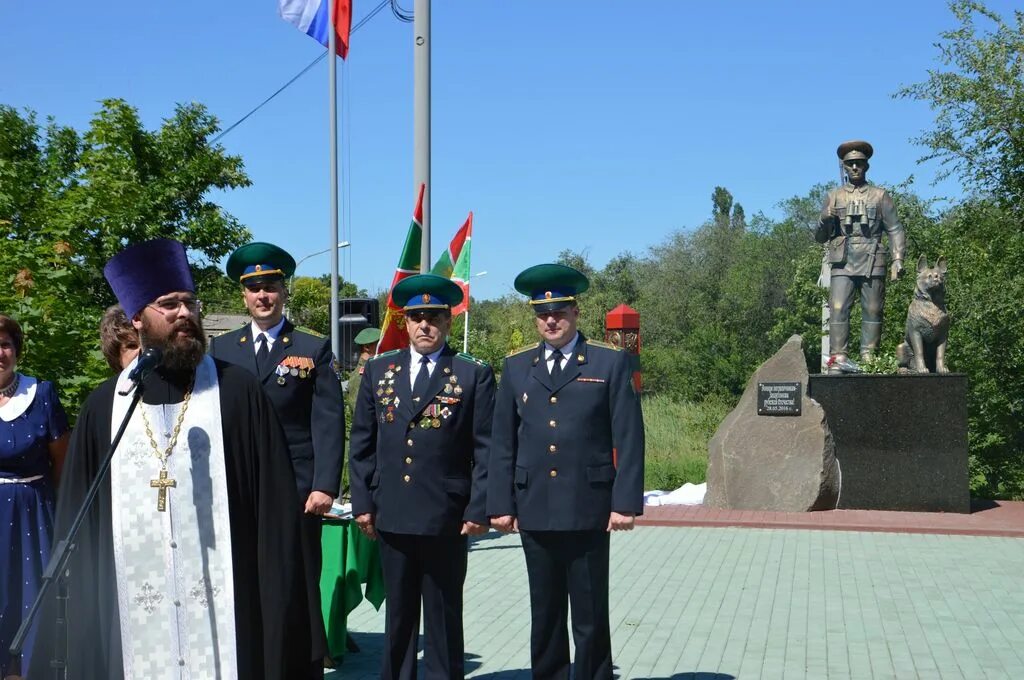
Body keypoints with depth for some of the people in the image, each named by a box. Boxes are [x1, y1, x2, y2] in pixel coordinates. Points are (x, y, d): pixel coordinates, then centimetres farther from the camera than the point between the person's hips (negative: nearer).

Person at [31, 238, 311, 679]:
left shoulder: (238, 393, 0)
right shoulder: (103, 407, 7)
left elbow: (275, 506, -2)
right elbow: (76, 522, 10)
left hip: (222, 607, -2)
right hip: (128, 616, 2)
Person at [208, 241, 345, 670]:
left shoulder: (315, 350, 5)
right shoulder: (220, 351, 12)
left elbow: (328, 422, -2)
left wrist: (325, 485, -12)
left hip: (296, 491, -2)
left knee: (301, 592, 3)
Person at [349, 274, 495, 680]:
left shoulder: (474, 376, 0)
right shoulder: (378, 371, 9)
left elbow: (486, 449, -3)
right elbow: (361, 444, 10)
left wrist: (478, 510, -9)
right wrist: (362, 502, 3)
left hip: (446, 519, -3)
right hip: (391, 516, 3)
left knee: (443, 616, 8)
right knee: (398, 614, 12)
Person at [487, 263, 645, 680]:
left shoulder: (611, 363, 1)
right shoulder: (516, 367, 10)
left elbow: (629, 439, -2)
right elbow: (502, 442, 9)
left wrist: (626, 502, -8)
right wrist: (500, 503, 3)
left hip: (588, 510, -3)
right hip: (534, 511, 3)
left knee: (591, 617, 5)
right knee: (544, 615, 11)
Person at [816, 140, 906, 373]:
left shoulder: (880, 196, 14)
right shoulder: (834, 196, 16)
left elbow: (895, 230, 10)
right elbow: (819, 237, 16)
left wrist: (898, 258, -3)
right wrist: (826, 219, -5)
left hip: (872, 263, 0)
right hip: (843, 263, 0)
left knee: (872, 312, -1)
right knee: (838, 309, -12)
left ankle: (869, 360, 2)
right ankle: (838, 358, -14)